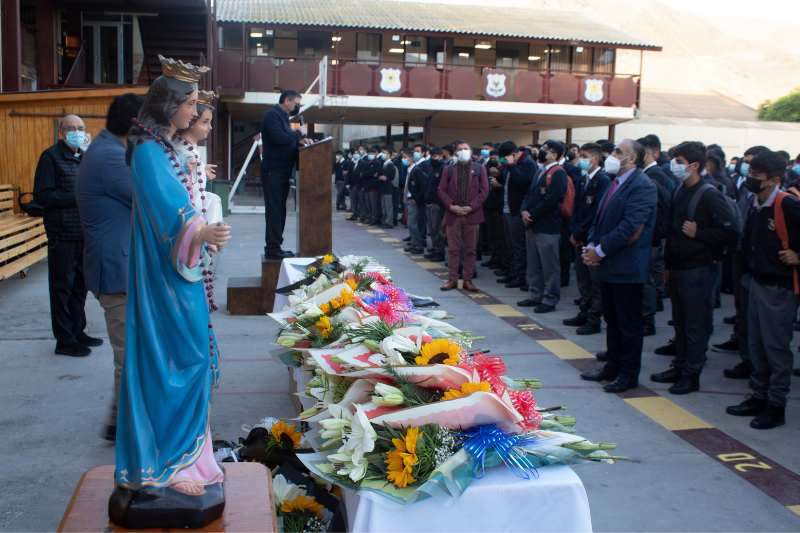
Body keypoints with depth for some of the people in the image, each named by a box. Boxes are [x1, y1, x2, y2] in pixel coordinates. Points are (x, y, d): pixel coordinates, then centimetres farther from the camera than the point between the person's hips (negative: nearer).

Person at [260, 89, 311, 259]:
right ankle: (272, 248, -6)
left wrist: (299, 140, 2)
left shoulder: (281, 117, 21)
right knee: (275, 210, -9)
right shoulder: (273, 115, -11)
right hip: (273, 171, -10)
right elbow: (278, 138, -25)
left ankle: (275, 247, 17)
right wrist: (298, 133, -12)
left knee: (279, 210, 12)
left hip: (281, 172, 10)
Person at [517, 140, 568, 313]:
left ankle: (550, 300, 7)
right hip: (533, 226, 9)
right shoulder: (540, 172, 17)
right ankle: (535, 296, 26)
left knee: (550, 266, -1)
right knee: (533, 265, 16)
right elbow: (529, 194, 16)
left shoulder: (558, 173, -13)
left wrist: (531, 215, -13)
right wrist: (524, 211, -3)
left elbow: (550, 200, -20)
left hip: (548, 227, -9)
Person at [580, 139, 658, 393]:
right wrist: (591, 245, 1)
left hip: (627, 267, -9)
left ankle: (629, 374, 14)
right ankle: (613, 367, 29)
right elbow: (601, 219, 17)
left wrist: (600, 250, -17)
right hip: (608, 266, 9)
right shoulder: (616, 183, 14)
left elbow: (631, 229, -23)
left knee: (629, 323, 3)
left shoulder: (642, 186, -16)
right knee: (612, 320, 17)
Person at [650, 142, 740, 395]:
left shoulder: (709, 195, -15)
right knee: (680, 323, 16)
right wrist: (668, 265, 16)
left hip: (697, 271, -8)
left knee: (696, 325, 1)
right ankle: (680, 367, 28)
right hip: (678, 268, 8)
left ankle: (691, 375, 10)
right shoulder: (680, 191, 9)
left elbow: (731, 231, -20)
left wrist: (698, 233, -17)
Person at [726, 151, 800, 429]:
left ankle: (776, 406, 12)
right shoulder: (757, 205, 7)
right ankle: (759, 397, 28)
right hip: (758, 281, 9)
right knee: (757, 344, 15)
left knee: (776, 346, 0)